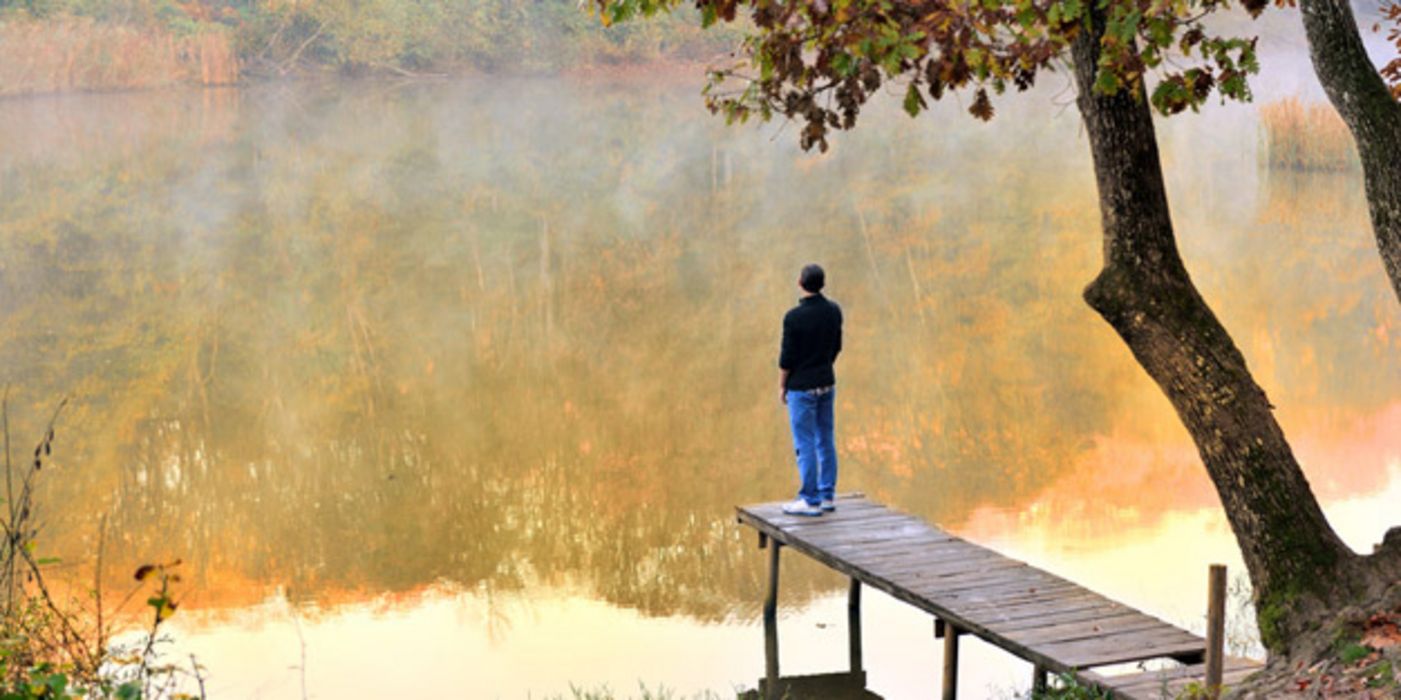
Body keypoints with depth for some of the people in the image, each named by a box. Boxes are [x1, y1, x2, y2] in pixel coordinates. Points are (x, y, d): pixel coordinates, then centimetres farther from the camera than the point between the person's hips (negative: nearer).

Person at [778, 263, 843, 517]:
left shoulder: (794, 317, -20)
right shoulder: (834, 310, -1)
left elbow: (787, 357, -14)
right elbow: (836, 347, 9)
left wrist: (783, 385, 0)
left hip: (802, 387, -7)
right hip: (827, 383, 7)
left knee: (805, 444, -1)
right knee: (825, 440, 13)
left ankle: (810, 501, 3)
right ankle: (827, 496, 18)